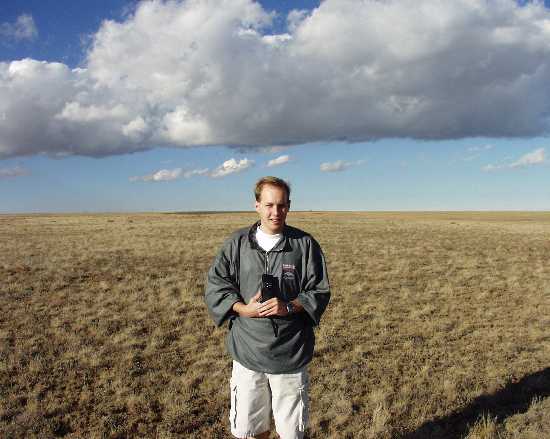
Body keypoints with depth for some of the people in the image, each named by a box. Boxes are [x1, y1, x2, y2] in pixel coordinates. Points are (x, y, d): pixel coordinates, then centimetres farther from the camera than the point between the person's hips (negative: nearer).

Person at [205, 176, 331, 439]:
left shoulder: (304, 244, -2)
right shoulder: (237, 243, 2)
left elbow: (319, 292, 0)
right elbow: (215, 286, 3)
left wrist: (289, 307, -18)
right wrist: (243, 308, -13)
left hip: (290, 354, -1)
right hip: (247, 351, 1)